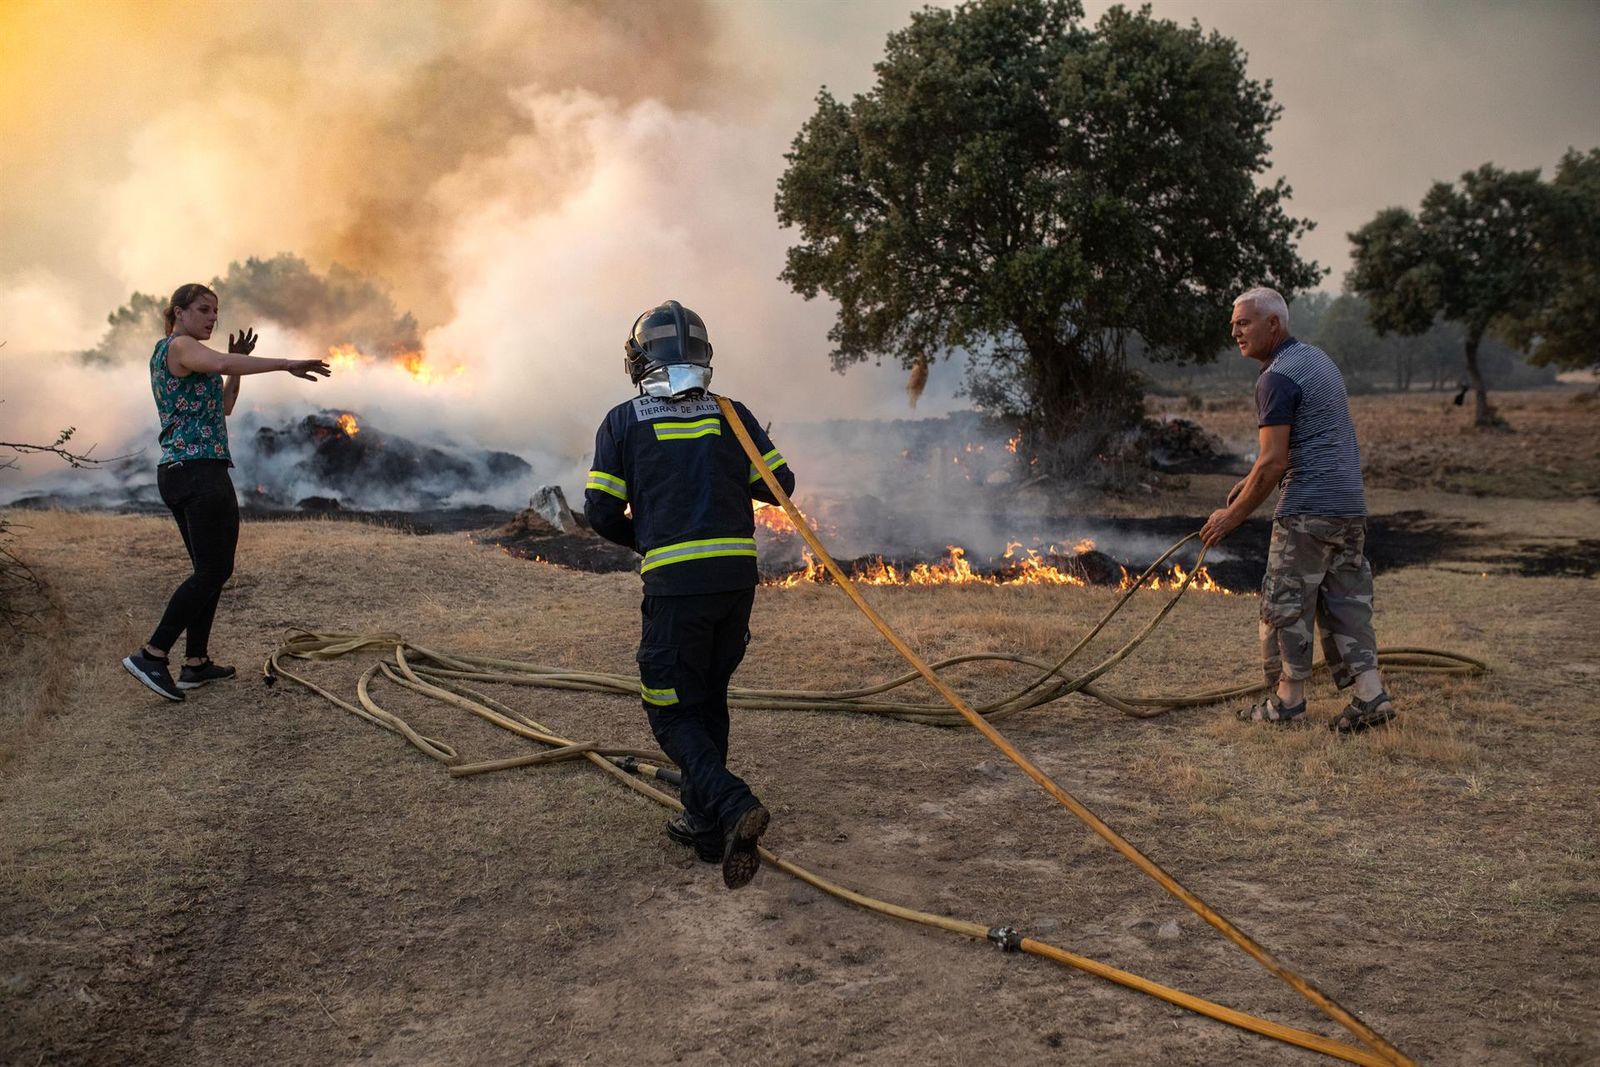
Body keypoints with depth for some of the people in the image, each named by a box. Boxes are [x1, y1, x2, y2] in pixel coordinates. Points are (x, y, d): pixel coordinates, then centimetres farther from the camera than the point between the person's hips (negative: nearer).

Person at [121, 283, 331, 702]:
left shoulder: (173, 354, 23)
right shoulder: (178, 346, -7)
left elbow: (223, 407, 23)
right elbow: (221, 364, -29)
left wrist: (238, 363, 11)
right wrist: (288, 365, -35)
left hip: (177, 473, 10)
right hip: (200, 469, -10)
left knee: (208, 569, 12)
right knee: (214, 570, -9)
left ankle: (196, 663, 13)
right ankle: (152, 654, -11)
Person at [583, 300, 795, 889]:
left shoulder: (623, 421, 2)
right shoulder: (732, 414, 9)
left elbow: (601, 512, 0)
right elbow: (779, 485, 6)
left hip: (674, 581, -4)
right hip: (738, 575, 4)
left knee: (674, 713, 6)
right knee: (710, 699, 20)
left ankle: (732, 804, -17)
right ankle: (706, 823, 25)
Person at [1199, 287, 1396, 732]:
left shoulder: (1278, 378, -14)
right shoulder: (1316, 357, 16)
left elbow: (1274, 462, -18)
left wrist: (1234, 514, -9)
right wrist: (1251, 480, 23)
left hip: (1308, 510, -9)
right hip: (1350, 505, 9)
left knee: (1287, 604, 1)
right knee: (1346, 600, 11)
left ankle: (1288, 700, 9)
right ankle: (1370, 695, 7)